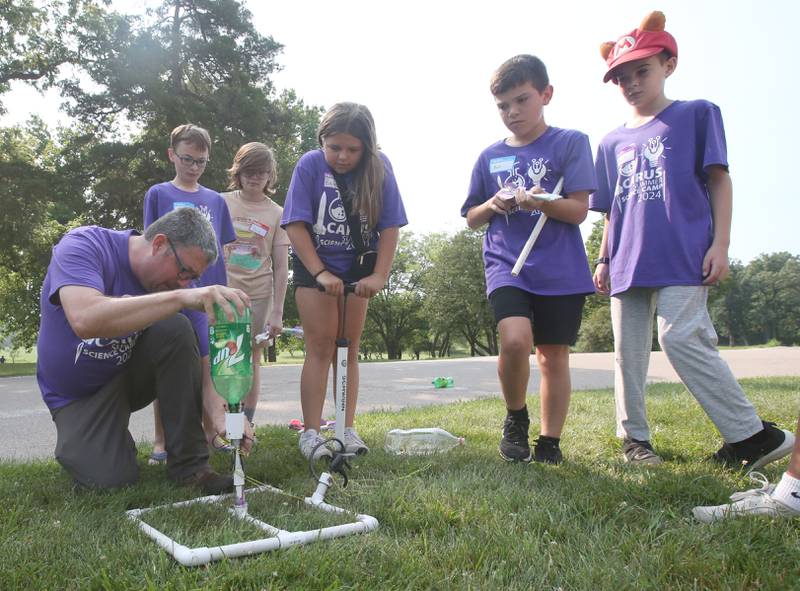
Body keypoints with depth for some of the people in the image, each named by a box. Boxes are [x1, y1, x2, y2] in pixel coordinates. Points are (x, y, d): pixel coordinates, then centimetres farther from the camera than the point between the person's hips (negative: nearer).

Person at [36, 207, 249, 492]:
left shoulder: (175, 281, -13)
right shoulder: (82, 246, -25)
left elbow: (195, 357, -14)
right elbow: (85, 320, -45)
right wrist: (180, 297, -53)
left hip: (133, 373, 3)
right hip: (78, 393, -3)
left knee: (176, 329, -26)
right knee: (111, 479, -24)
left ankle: (190, 464, -18)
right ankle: (78, 439, 14)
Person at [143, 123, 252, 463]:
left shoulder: (215, 200, 14)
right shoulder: (158, 194, 5)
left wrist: (225, 292, 9)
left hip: (208, 293, 3)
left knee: (206, 365, 8)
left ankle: (212, 429, 19)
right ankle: (162, 442, 12)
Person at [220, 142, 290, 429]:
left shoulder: (276, 213, 4)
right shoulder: (221, 203, 4)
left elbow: (281, 267, 2)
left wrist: (277, 312, -3)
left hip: (258, 295, 0)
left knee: (251, 358, 6)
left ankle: (246, 423, 15)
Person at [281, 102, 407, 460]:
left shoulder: (379, 168, -11)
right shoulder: (310, 165, -14)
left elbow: (390, 227, -10)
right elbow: (296, 226, -16)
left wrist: (380, 275, -16)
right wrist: (321, 273, -21)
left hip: (357, 268, 2)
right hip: (313, 265, -2)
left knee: (349, 347, 6)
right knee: (320, 347, -5)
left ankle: (347, 429, 12)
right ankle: (311, 433, -1)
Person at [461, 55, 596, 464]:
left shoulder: (570, 143, 3)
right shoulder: (490, 157, 12)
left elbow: (578, 210, -4)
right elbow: (472, 219, 17)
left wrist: (539, 201, -21)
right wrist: (492, 206, -4)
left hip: (560, 269, -1)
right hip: (506, 264, 1)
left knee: (553, 354, 3)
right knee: (515, 339, -21)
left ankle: (549, 443, 19)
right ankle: (516, 418, 6)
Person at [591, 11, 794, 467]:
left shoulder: (698, 115, 7)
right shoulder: (613, 143, 17)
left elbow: (719, 181, 1)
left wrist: (720, 244, -9)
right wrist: (604, 260, 13)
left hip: (683, 257, -5)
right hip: (628, 262, 5)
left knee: (681, 337, -17)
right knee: (629, 353, 6)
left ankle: (751, 434, -5)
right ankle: (634, 438, 17)